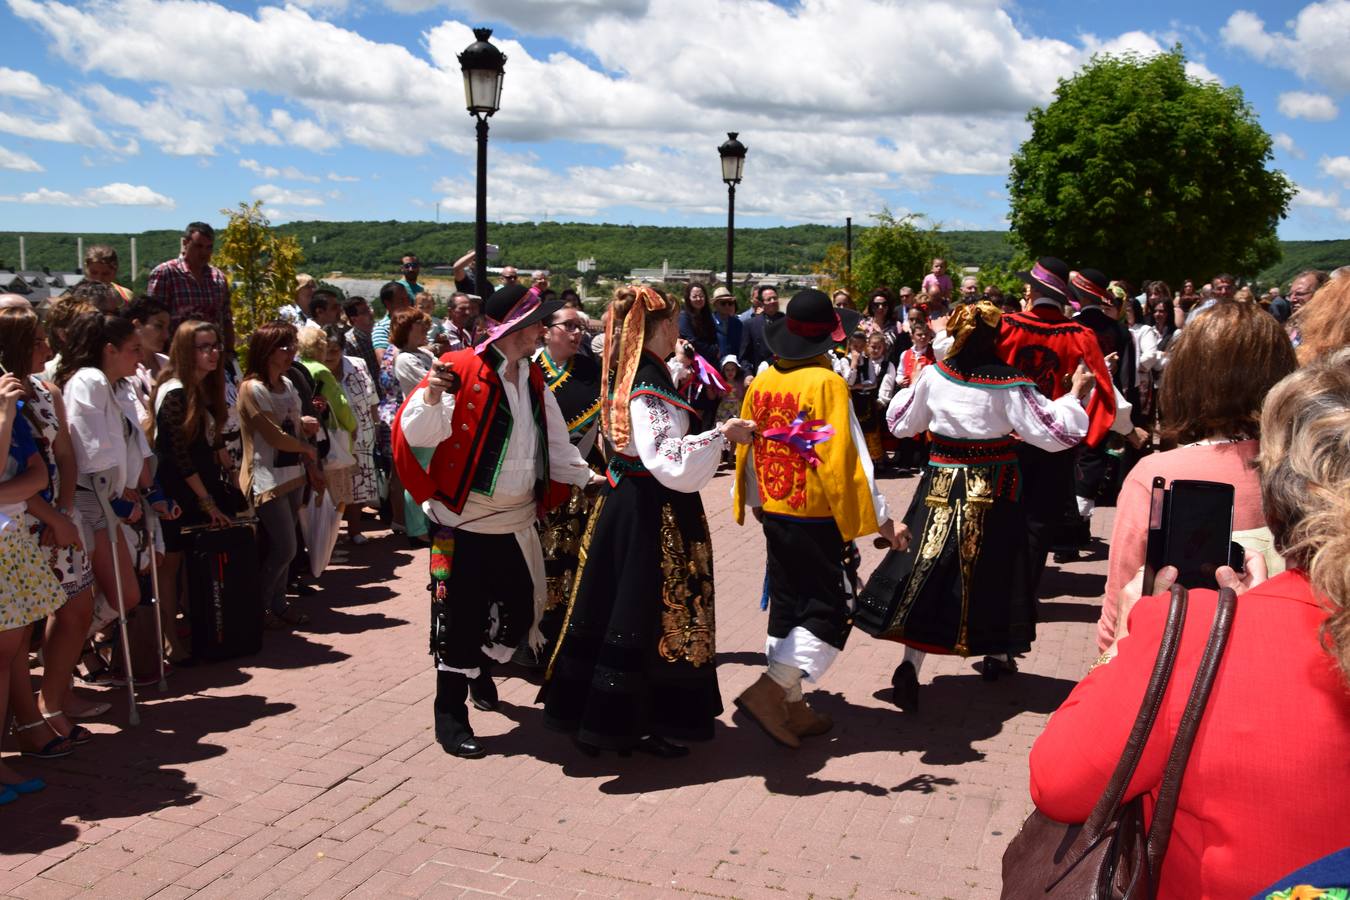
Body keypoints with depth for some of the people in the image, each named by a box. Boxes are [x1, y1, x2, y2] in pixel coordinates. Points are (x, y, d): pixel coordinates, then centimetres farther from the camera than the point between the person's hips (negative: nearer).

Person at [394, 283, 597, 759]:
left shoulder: (533, 379, 8)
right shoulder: (460, 370, -14)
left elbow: (555, 445, 15)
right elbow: (415, 434, -19)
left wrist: (587, 476, 3)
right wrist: (433, 396, -36)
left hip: (517, 523, 7)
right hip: (463, 524, -6)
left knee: (520, 611, 14)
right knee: (461, 618, -1)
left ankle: (482, 666, 44)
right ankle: (450, 715, 14)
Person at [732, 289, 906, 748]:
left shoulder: (761, 383, 1)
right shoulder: (827, 384, -17)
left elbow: (747, 452, 9)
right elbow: (847, 459, -19)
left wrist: (757, 504, 24)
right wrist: (883, 521, -13)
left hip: (774, 514, 7)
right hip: (820, 519, -7)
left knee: (787, 608, 16)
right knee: (833, 611, 4)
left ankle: (792, 707, 23)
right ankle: (769, 691, -7)